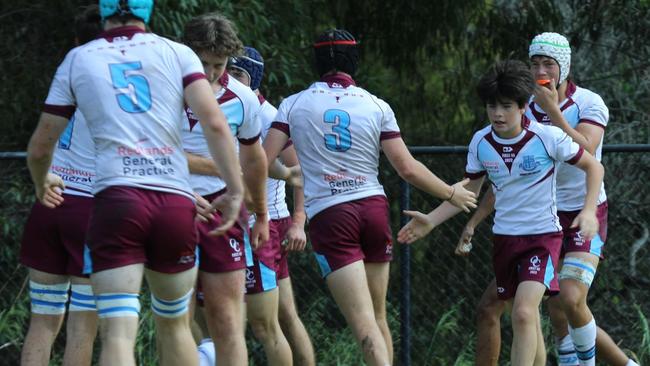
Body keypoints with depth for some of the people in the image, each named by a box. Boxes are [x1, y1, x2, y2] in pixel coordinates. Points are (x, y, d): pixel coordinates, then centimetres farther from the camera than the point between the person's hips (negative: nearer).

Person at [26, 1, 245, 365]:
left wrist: (42, 184, 37)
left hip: (116, 199, -1)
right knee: (174, 326, 18)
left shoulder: (77, 60, 13)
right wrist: (236, 189, -1)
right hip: (176, 201, 1)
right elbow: (215, 123, -4)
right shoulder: (177, 53, 11)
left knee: (117, 333, -10)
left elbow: (40, 148, 17)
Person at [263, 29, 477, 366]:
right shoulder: (377, 106, 5)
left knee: (364, 323, -12)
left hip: (327, 216, -2)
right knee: (378, 317, 15)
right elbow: (408, 169, 3)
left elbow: (263, 161, -5)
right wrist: (452, 193, 17)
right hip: (374, 208, 2)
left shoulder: (293, 105, 2)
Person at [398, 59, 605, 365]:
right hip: (504, 237, 5)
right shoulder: (480, 142, -3)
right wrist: (431, 220, 1)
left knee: (523, 312, -22)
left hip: (543, 236, -5)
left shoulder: (548, 137, -15)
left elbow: (593, 167, -3)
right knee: (527, 321, 11)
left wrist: (589, 211, -17)